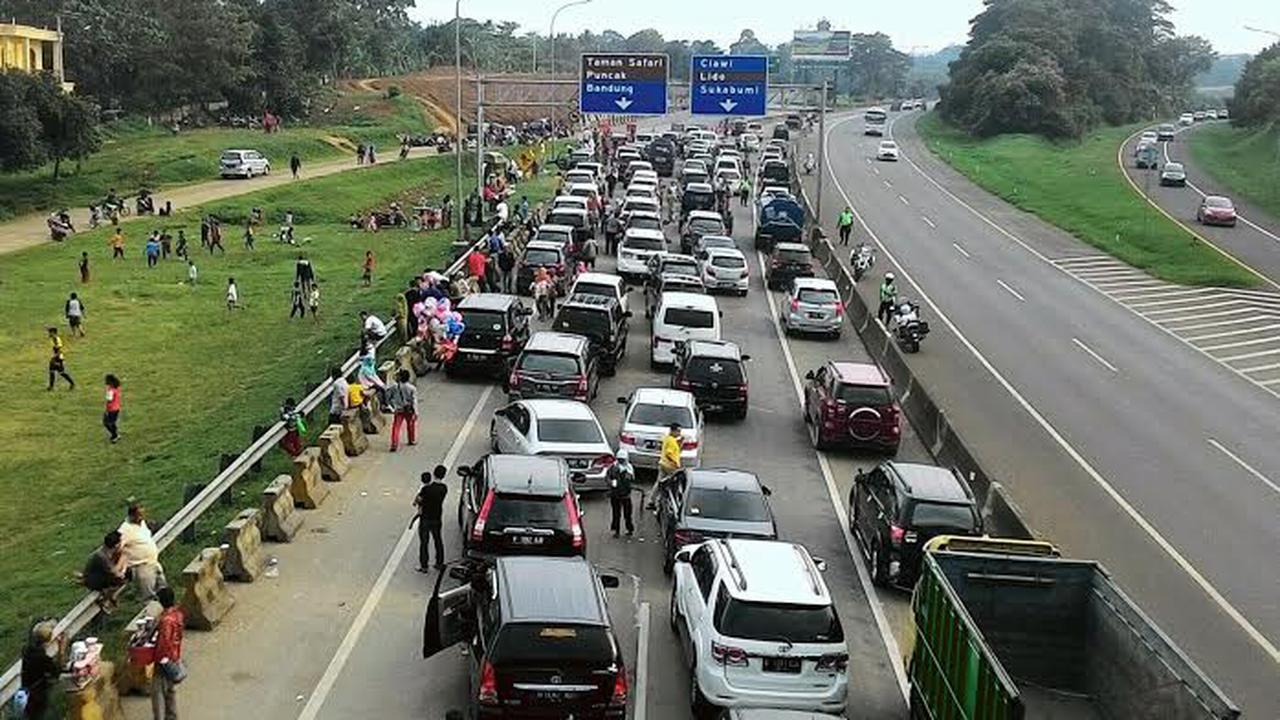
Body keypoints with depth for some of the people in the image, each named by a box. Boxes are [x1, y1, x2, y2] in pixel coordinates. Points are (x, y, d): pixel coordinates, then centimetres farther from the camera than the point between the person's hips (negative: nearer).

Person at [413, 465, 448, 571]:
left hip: (425, 519, -5)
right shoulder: (444, 488, -7)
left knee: (423, 542, 7)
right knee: (438, 540, 19)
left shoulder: (427, 489, -22)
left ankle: (424, 566, 12)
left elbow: (416, 501, -14)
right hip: (437, 518, 5)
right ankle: (439, 563, 28)